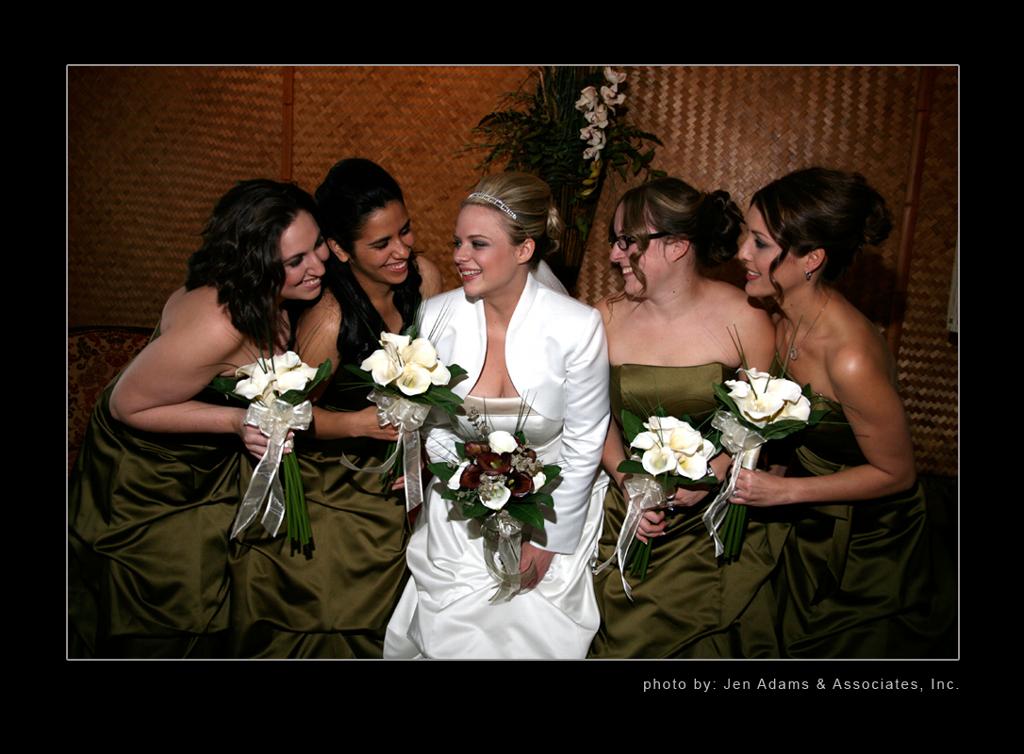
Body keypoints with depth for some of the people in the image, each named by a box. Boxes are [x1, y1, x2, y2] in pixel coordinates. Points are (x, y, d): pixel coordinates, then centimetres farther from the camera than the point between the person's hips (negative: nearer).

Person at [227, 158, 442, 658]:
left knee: (375, 624, 18)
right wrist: (361, 422, -28)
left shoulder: (423, 278, -12)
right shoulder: (330, 320, -28)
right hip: (331, 494, -5)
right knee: (328, 625, 11)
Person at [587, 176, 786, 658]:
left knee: (703, 637, 8)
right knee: (623, 636, 8)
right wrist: (628, 485, -12)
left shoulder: (743, 319, -12)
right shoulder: (607, 319, -6)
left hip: (720, 516, -1)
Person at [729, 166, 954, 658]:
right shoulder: (786, 319, -11)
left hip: (865, 551, -7)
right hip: (811, 531, 7)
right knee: (798, 645, 24)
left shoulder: (851, 356, -34)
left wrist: (784, 491, -24)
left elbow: (895, 473, -21)